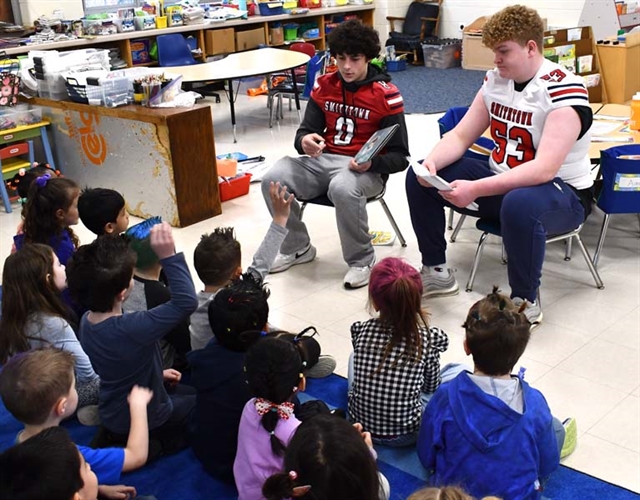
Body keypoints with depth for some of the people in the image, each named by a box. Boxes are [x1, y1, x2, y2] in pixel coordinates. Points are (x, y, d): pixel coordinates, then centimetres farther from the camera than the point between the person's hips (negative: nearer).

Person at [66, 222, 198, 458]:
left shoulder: (86, 321, -11)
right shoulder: (132, 329, -38)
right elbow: (186, 301, -40)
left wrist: (158, 374, 11)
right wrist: (168, 255, -43)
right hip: (145, 419, -7)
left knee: (191, 391, 28)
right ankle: (155, 446, 4)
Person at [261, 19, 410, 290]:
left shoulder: (386, 95, -6)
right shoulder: (324, 86, 7)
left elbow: (399, 157, -7)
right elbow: (306, 131, 8)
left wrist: (371, 162, -28)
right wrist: (304, 141, -18)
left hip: (366, 170, -5)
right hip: (323, 161, 5)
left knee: (343, 189, -40)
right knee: (272, 179, -20)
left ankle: (362, 260, -14)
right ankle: (297, 247, 4)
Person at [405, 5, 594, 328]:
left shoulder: (564, 90, -22)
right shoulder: (495, 80, 1)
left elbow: (544, 169, -32)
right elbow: (461, 136, 4)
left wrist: (476, 189, -39)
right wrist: (432, 162, -19)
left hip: (562, 193, -7)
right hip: (503, 181, 7)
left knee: (519, 205, -43)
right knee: (418, 177, -3)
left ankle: (525, 303, -19)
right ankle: (436, 271, 10)